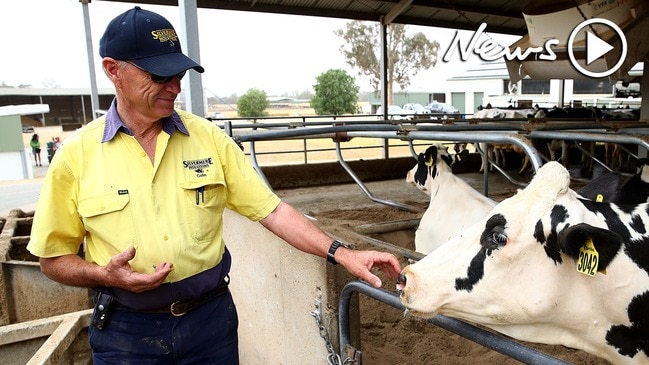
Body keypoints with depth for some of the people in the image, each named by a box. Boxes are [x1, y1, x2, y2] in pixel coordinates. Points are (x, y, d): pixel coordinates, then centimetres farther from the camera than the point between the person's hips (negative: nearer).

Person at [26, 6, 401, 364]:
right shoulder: (76, 154, -6)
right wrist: (106, 274, -18)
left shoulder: (210, 138, -5)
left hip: (212, 317, 2)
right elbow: (54, 258, 2)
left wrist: (341, 253, -15)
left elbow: (272, 210, -7)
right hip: (125, 330, -1)